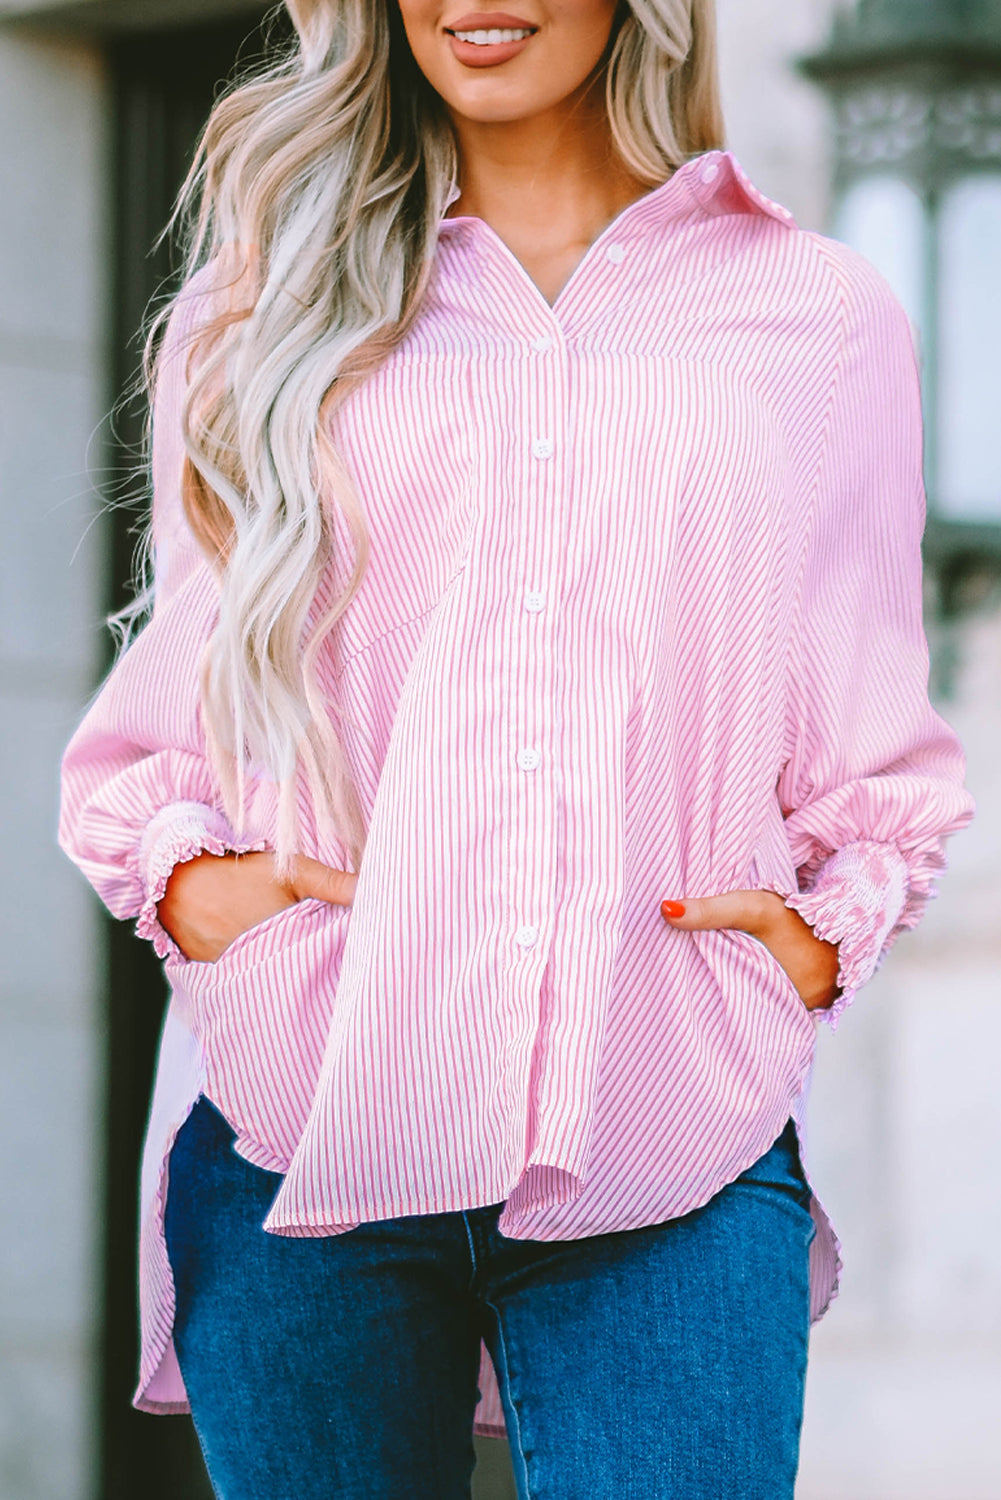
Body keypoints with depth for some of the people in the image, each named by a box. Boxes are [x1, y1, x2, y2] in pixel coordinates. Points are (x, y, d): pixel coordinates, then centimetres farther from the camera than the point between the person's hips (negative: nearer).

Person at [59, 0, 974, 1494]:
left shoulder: (819, 319, 13)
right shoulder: (259, 312, 14)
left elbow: (874, 753, 18)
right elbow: (165, 712, 19)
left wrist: (831, 928, 0)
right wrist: (177, 870, 0)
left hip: (674, 1148, -1)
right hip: (297, 1130, 1)